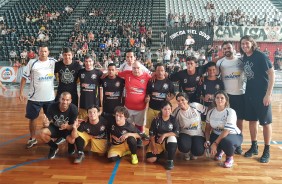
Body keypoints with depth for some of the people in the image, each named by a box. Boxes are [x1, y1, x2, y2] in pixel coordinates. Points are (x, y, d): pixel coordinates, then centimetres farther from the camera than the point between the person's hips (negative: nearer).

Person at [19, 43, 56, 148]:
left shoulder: (54, 62, -2)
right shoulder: (32, 63, -7)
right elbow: (24, 77, -2)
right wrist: (21, 92, -5)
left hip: (50, 97, 2)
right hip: (34, 97, -1)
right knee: (32, 118, 7)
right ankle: (32, 139, 24)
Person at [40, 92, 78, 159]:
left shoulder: (74, 109, -25)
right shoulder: (52, 106, -22)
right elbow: (47, 123, -17)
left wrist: (67, 126, -43)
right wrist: (45, 123, -43)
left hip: (68, 129, -2)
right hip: (54, 128, 2)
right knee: (42, 133, -26)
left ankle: (71, 147, 9)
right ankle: (54, 148, 6)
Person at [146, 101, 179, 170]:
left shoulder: (173, 120, -6)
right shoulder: (156, 120, -7)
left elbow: (176, 133, -16)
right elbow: (151, 134, -6)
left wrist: (164, 135, -26)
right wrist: (154, 147, -12)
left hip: (168, 142, -1)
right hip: (157, 142, 1)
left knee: (172, 138, -35)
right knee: (150, 159, -17)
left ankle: (170, 160, -16)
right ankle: (161, 152, 18)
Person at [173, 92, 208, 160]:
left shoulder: (196, 106, -10)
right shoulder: (177, 111, -8)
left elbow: (208, 111, -2)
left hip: (198, 134, 0)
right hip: (185, 133, 0)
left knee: (199, 151, -23)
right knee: (183, 147, -32)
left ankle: (192, 152, 21)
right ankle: (186, 152, 11)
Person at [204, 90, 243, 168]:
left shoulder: (230, 112, -21)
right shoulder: (211, 112, -4)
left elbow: (227, 131, -28)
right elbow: (208, 128, 2)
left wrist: (215, 143, -32)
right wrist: (207, 140, -14)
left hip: (233, 135, -5)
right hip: (217, 135, 5)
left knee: (226, 141, -39)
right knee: (207, 144, -22)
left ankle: (230, 158, -3)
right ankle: (219, 151, 17)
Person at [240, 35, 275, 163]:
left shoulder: (260, 56, -14)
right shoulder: (245, 58, 5)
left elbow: (272, 74, -15)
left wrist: (268, 94, -18)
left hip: (262, 94, -6)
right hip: (249, 93, 7)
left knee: (265, 122, 2)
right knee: (252, 120, 12)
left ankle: (267, 151, 14)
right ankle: (254, 147, 26)